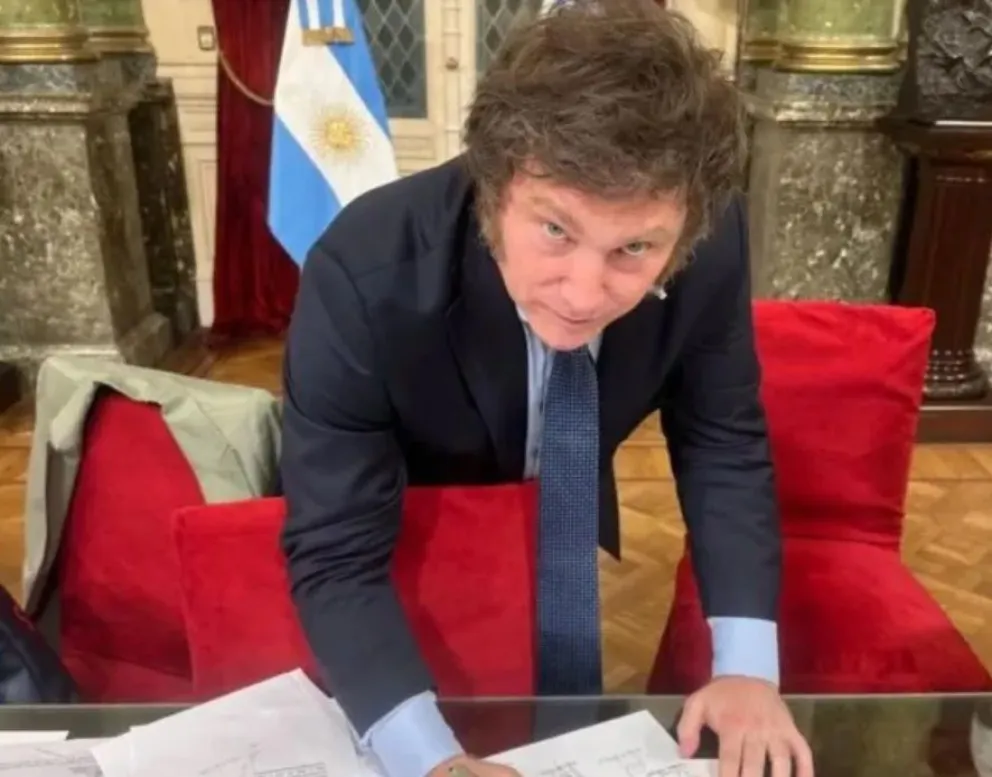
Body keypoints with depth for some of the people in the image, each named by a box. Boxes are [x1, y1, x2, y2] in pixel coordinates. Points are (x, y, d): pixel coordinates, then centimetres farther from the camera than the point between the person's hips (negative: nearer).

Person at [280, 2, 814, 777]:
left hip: (564, 513, 3)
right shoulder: (363, 275, -39)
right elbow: (338, 558, -34)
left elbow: (724, 444, -16)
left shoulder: (711, 244, -30)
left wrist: (746, 662, -26)